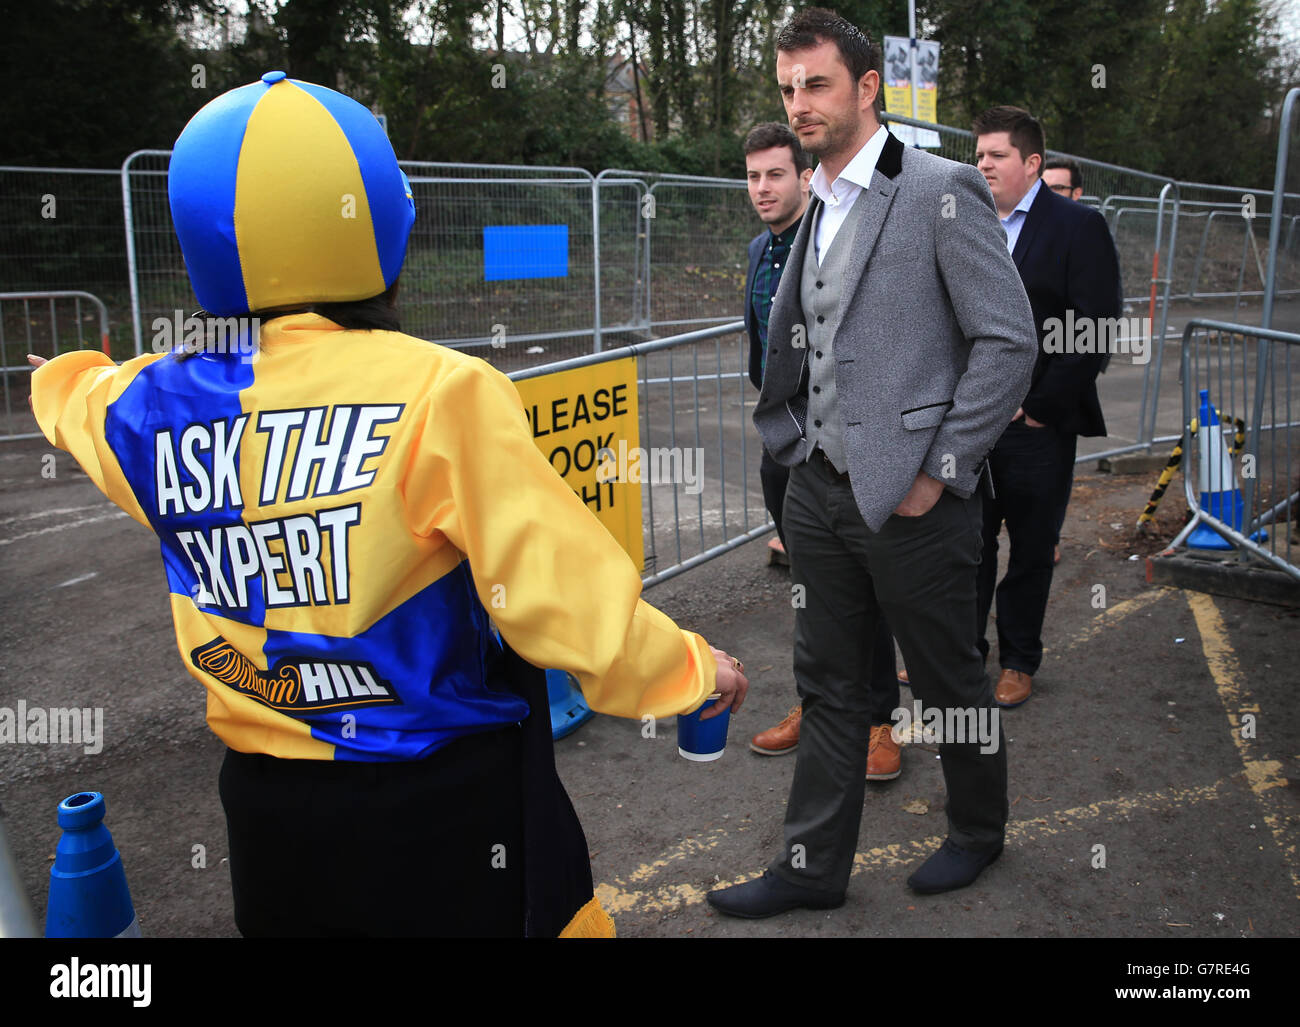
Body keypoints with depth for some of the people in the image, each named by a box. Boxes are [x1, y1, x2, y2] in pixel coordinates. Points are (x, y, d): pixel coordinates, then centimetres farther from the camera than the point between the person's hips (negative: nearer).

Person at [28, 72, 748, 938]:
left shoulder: (155, 412, -3)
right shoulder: (438, 391, -21)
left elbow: (78, 398, 23)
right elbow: (565, 594, -22)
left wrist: (59, 378, 47)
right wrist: (692, 670, -4)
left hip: (269, 808, 5)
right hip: (451, 804, -4)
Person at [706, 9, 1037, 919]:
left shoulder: (943, 191, -9)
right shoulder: (818, 211, 13)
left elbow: (1009, 342, -13)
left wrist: (937, 475, -14)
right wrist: (797, 445, 8)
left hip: (911, 500, -6)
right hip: (820, 493, 7)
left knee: (949, 682, 12)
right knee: (828, 688, 14)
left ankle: (979, 829, 36)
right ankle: (814, 867, 26)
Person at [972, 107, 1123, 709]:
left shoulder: (1078, 226, -5)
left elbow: (1096, 330, -11)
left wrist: (1040, 407, -14)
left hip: (1037, 428, -4)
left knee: (1032, 550, 9)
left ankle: (1019, 661, 25)